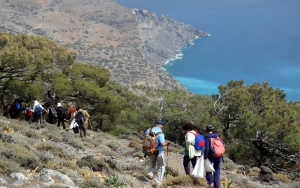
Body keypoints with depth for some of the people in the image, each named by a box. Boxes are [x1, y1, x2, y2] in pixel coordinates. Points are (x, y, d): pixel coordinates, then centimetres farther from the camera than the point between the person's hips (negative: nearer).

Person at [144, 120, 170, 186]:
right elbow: (163, 144, -29)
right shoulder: (160, 133, -21)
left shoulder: (148, 130, -4)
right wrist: (167, 142, -8)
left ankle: (150, 173, 15)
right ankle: (158, 182, 14)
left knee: (152, 162, 36)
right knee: (161, 166, 16)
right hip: (158, 152, -5)